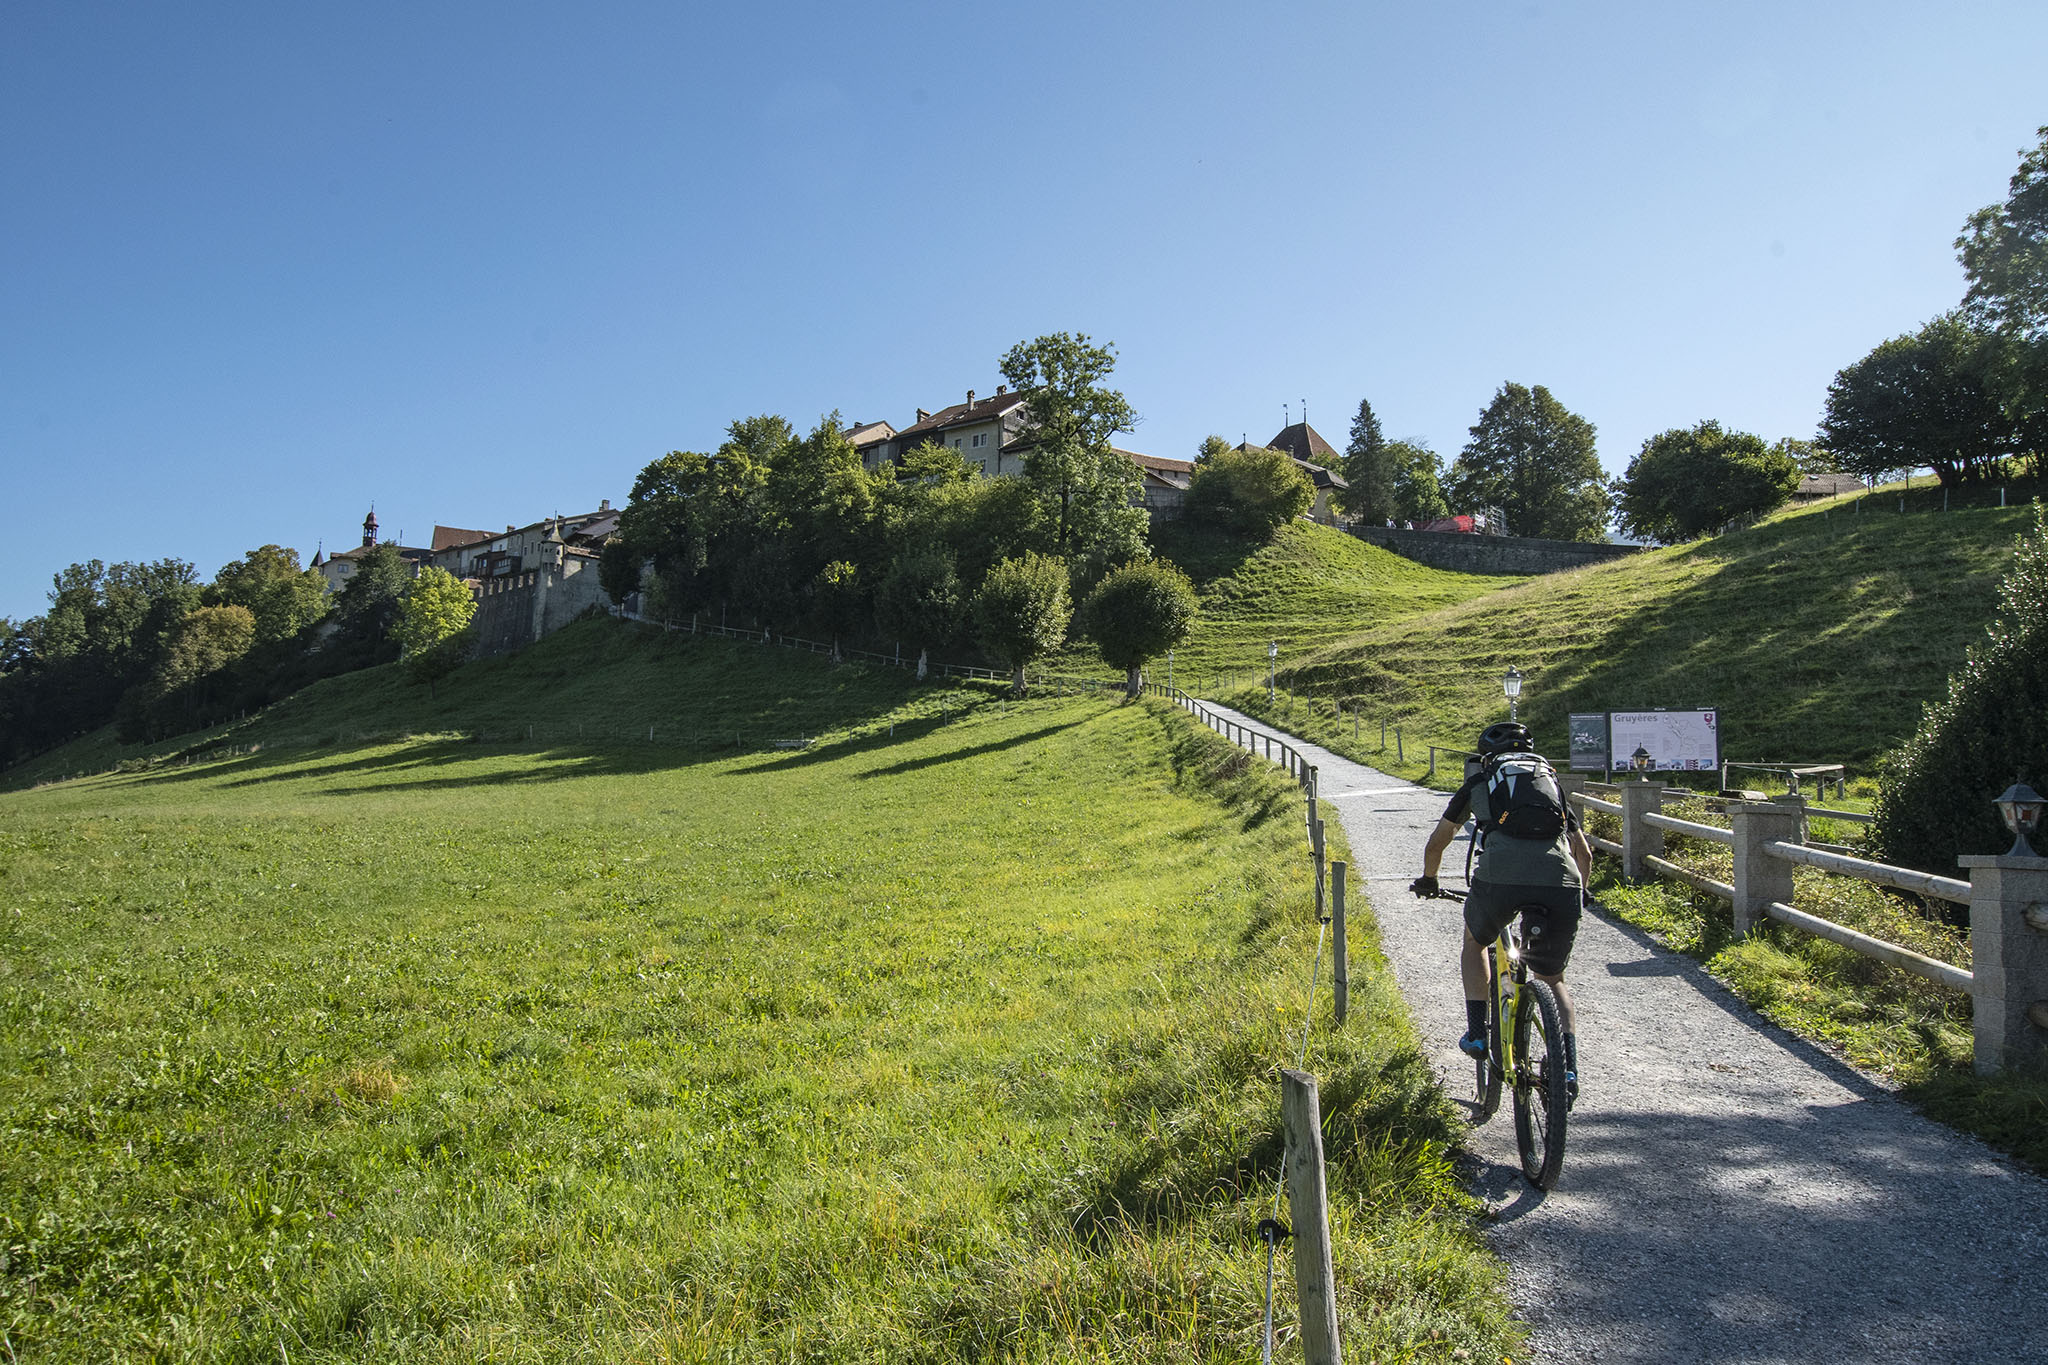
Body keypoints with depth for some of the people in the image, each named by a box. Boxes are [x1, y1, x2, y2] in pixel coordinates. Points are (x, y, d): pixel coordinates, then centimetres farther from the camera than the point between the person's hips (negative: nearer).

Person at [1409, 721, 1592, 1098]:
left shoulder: (1478, 783, 27)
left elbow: (1436, 843, 33)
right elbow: (1584, 854, 36)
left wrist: (1428, 880, 52)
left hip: (1499, 877, -2)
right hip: (1562, 883, 2)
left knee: (1475, 942, 31)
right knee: (1552, 979, 23)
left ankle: (1477, 1033, 22)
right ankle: (1568, 1068, 6)